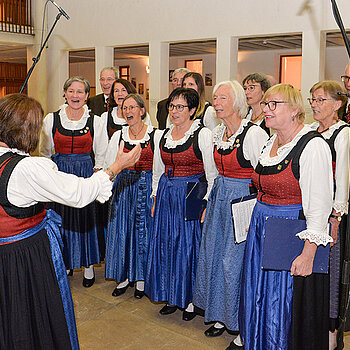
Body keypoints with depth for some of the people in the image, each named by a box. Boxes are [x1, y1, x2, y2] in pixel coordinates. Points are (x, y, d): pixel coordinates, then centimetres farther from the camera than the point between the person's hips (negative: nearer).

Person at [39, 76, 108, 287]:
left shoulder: (95, 121, 0)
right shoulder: (51, 119, 1)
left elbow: (101, 153, 8)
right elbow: (44, 152, 9)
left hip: (86, 171, -1)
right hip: (59, 172, 1)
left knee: (85, 218, 3)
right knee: (61, 218, 6)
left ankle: (89, 266, 18)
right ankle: (65, 263, 24)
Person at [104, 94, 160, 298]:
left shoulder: (155, 135, -5)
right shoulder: (118, 136, 5)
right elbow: (109, 166, 9)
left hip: (147, 187, -3)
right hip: (124, 187, 3)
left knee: (144, 231, 4)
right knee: (122, 230, 6)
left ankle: (141, 278, 22)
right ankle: (125, 276, 24)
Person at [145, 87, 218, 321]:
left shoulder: (203, 134, -8)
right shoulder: (163, 136, 10)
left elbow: (212, 174, -8)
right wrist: (156, 201, 14)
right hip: (166, 196, 6)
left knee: (190, 246, 1)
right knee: (166, 244, 9)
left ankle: (191, 300, 18)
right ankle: (172, 297, 25)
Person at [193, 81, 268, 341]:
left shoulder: (254, 133, -17)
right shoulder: (217, 133, 8)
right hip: (220, 198, 8)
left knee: (233, 259, -1)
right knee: (213, 254, 12)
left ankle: (238, 319, 22)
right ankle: (220, 315, 29)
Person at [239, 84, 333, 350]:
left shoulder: (313, 145, -16)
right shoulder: (269, 142, 9)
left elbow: (320, 206, -20)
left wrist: (308, 253, -23)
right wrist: (255, 224, 16)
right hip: (260, 229, 8)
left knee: (284, 306, 4)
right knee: (258, 300, 18)